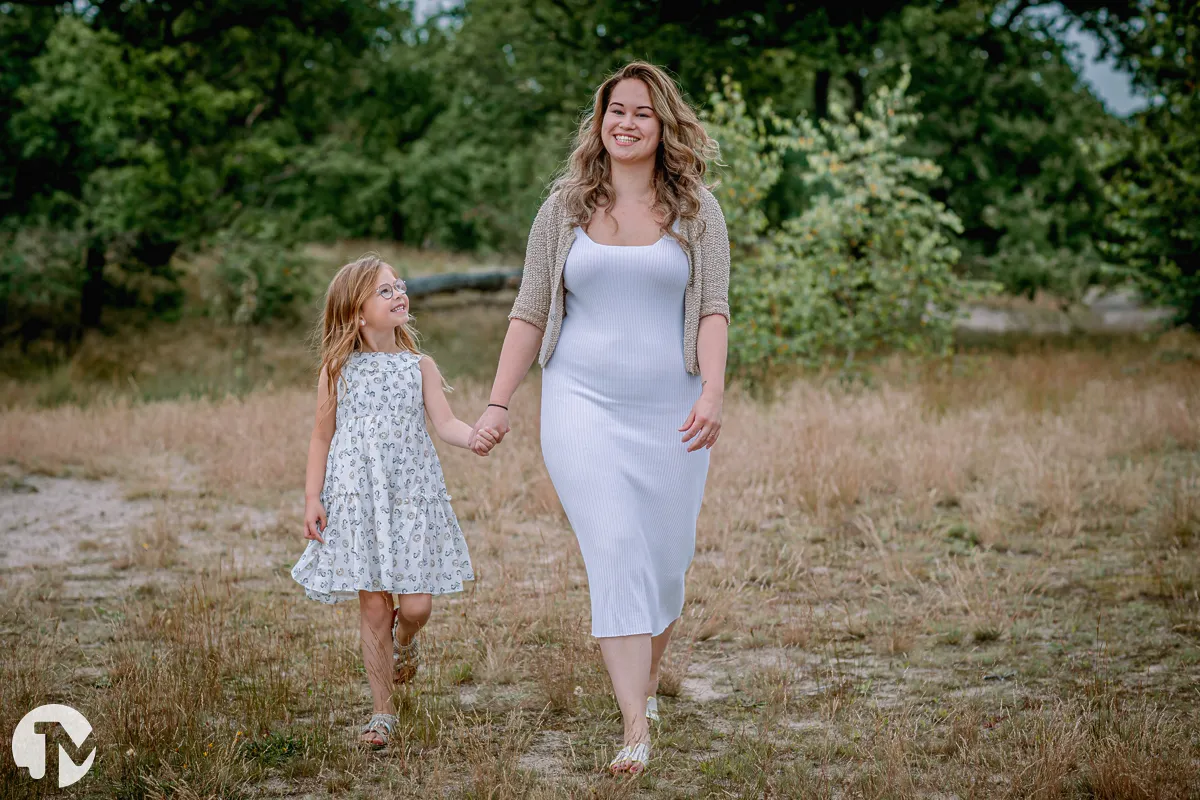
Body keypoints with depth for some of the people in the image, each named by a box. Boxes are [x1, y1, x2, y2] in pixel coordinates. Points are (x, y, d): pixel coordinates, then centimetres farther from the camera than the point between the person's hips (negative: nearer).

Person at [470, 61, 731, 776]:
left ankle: (647, 684, 34)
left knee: (666, 559, 7)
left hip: (670, 409, 1)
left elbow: (713, 309, -4)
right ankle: (637, 730, -13)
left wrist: (712, 393, -18)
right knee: (614, 552, -12)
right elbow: (530, 314, 7)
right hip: (583, 404, -1)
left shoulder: (697, 210, 4)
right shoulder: (565, 209, 6)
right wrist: (498, 403, 2)